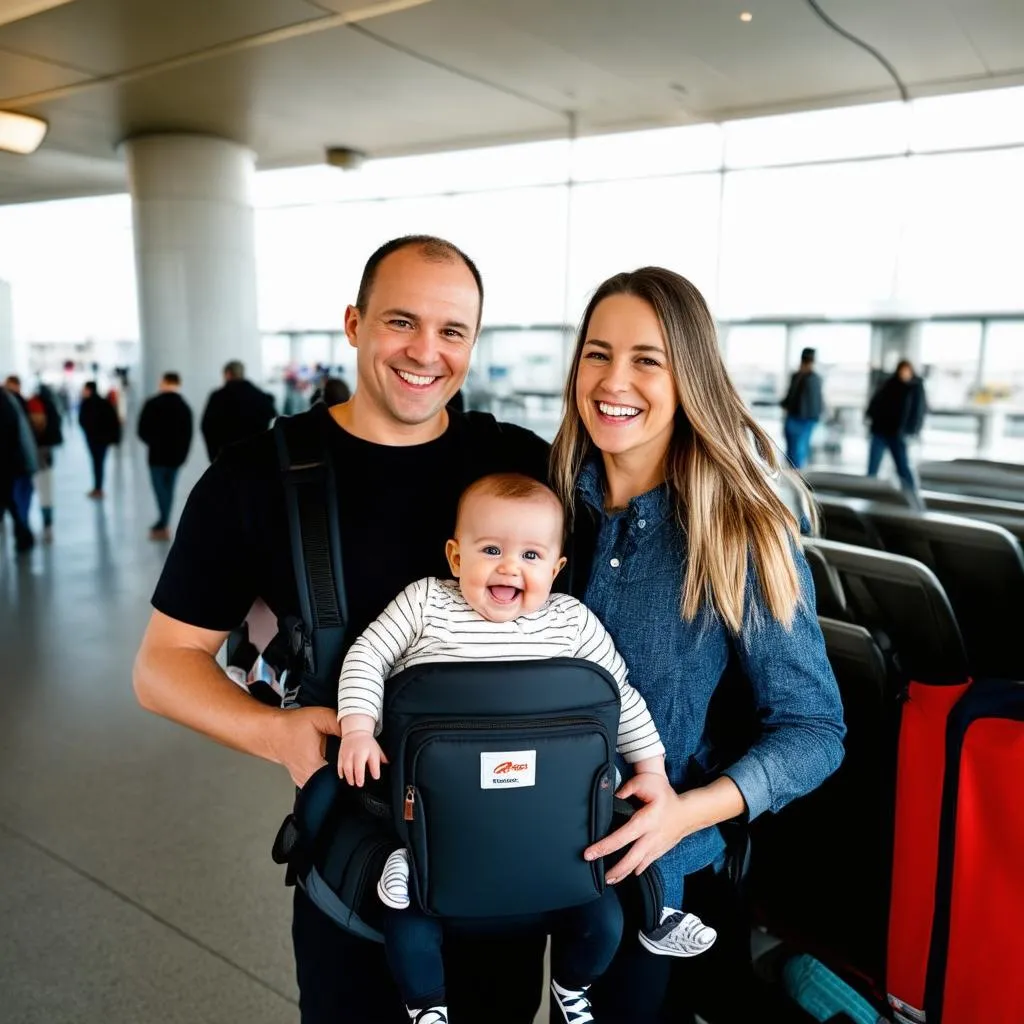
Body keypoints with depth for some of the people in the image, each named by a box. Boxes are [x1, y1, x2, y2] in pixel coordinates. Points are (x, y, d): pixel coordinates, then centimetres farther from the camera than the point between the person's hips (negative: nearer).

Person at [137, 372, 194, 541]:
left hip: (157, 455, -4)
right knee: (168, 490, 13)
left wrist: (153, 443, 11)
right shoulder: (185, 407, 3)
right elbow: (188, 435, 4)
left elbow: (142, 431, -8)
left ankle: (163, 526, -9)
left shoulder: (152, 404, -8)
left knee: (161, 489, -1)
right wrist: (182, 455, 11)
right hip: (176, 456, 4)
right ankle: (163, 525, 21)